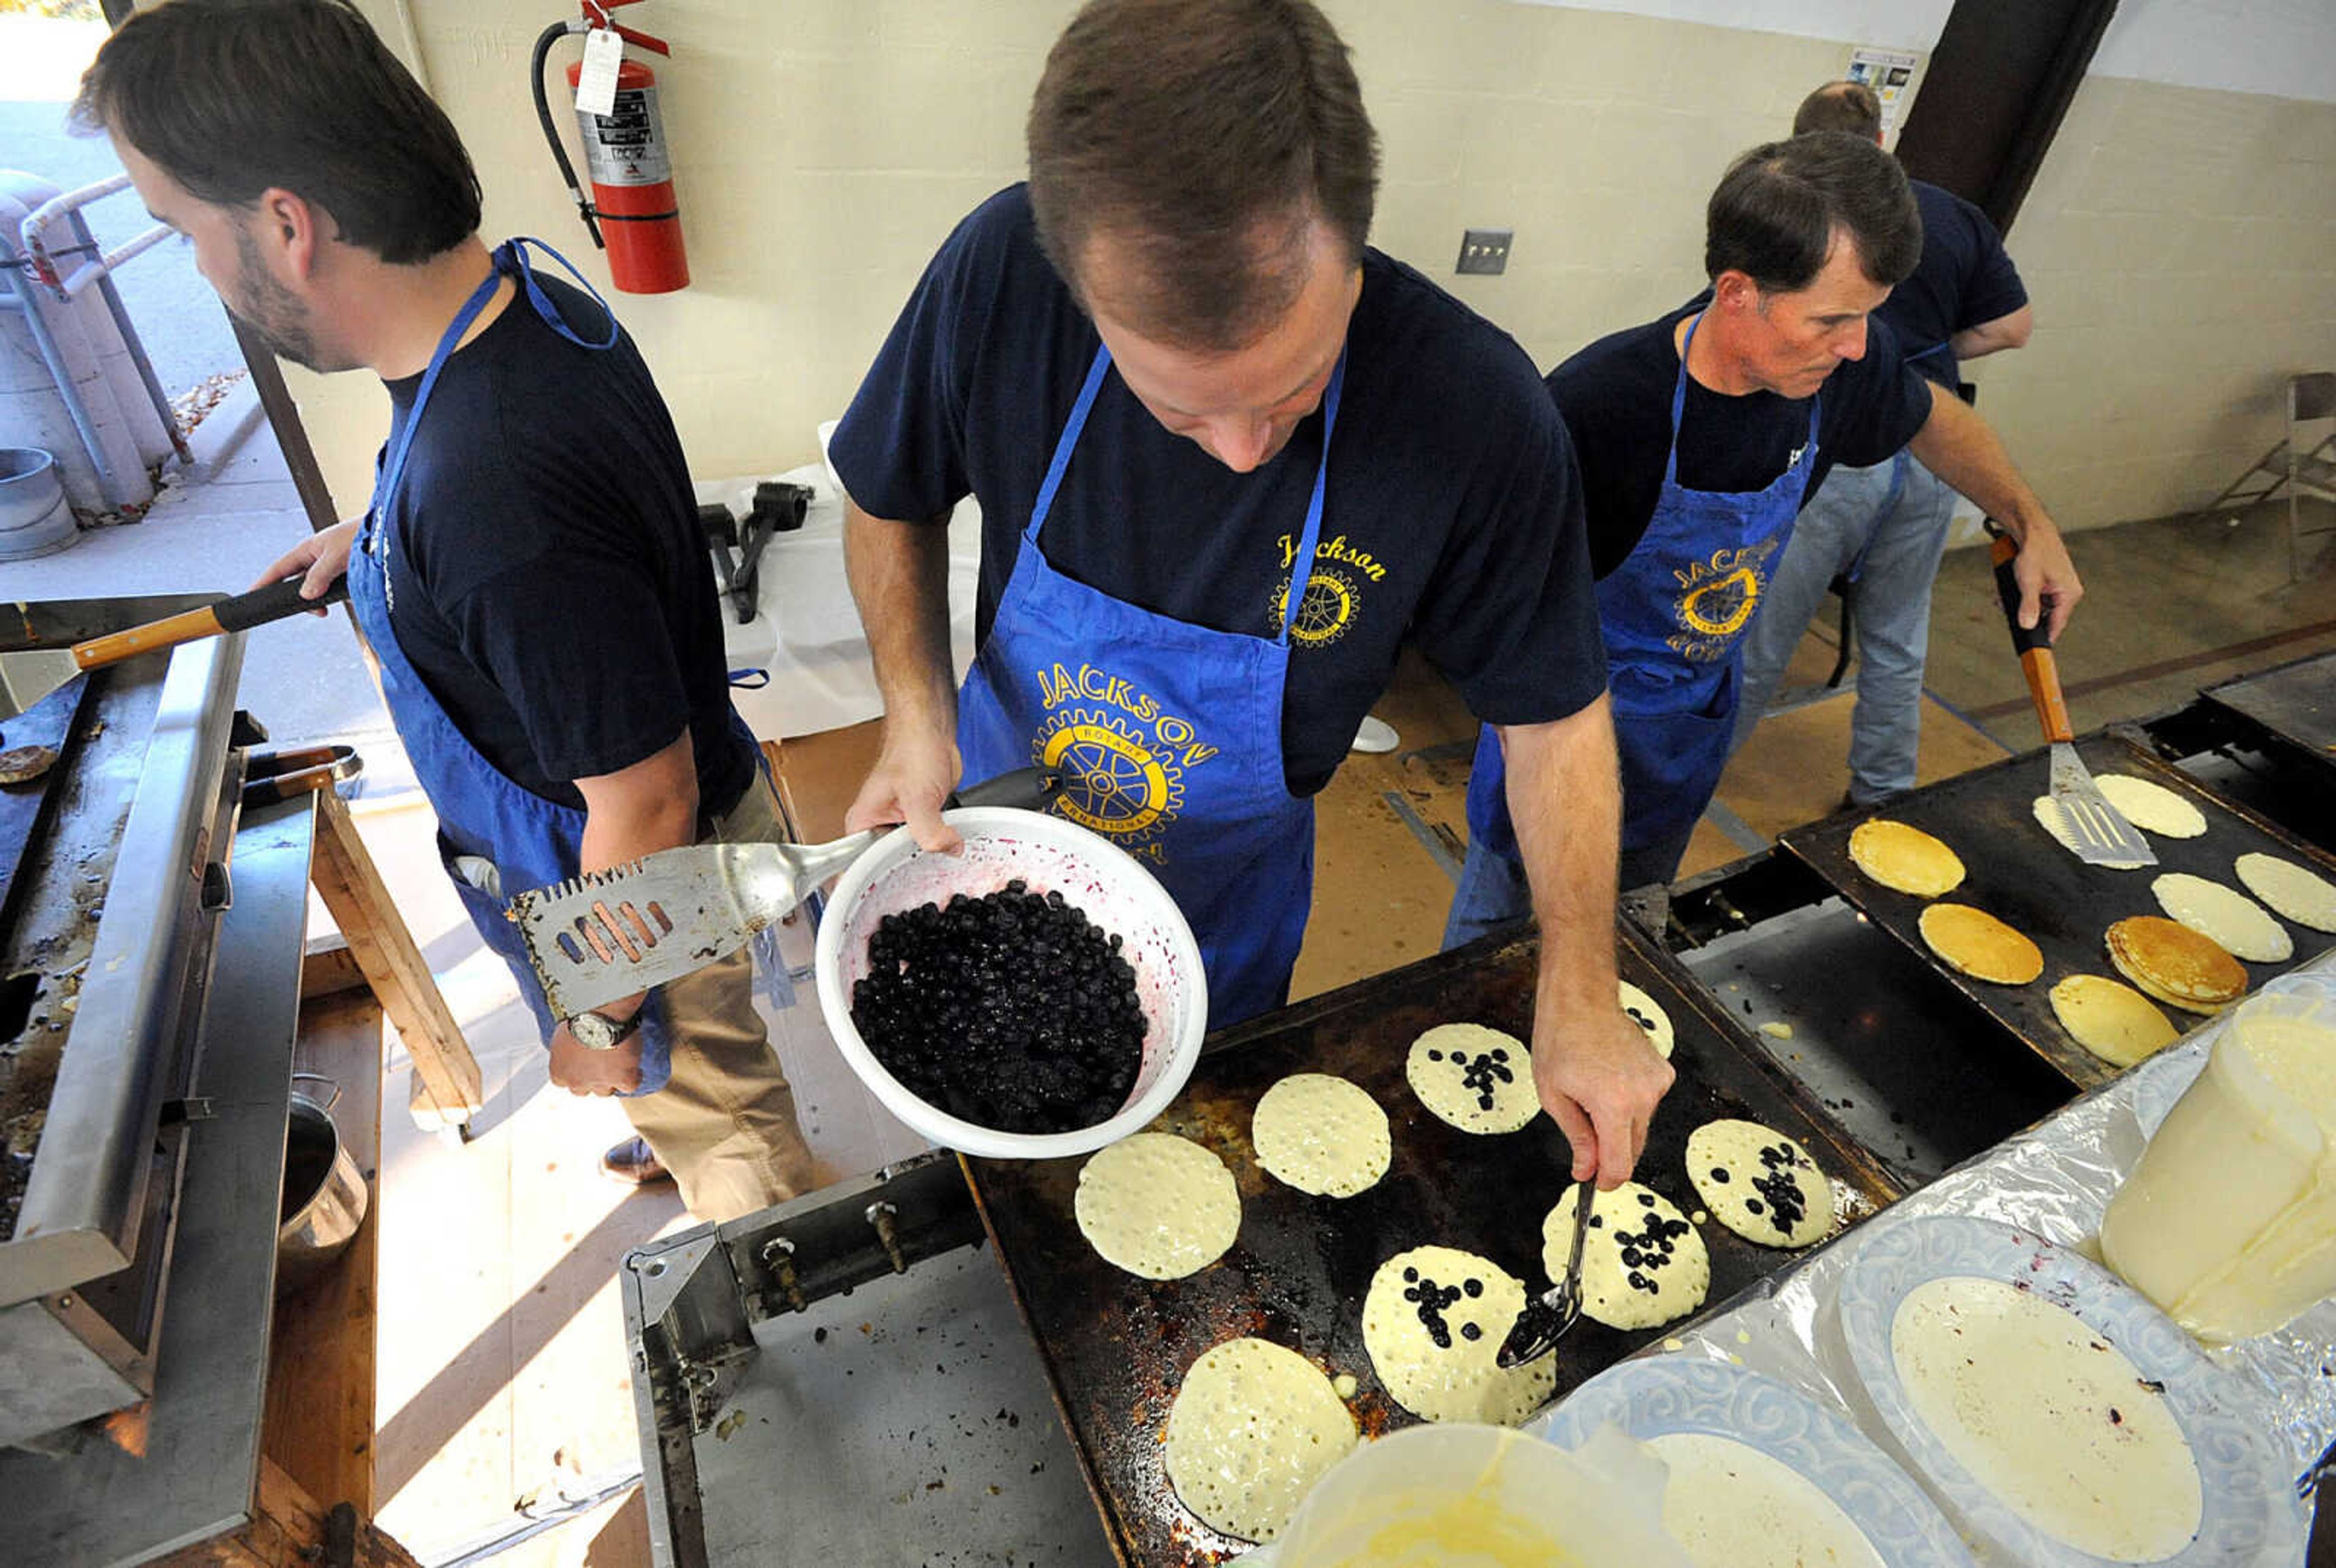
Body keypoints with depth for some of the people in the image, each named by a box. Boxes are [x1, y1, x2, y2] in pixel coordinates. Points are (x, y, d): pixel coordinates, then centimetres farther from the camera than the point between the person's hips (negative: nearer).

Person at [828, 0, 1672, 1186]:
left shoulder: (1479, 416, -30)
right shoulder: (1001, 272, -28)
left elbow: (1554, 718, -16)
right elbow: (890, 503, -8)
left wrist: (1578, 993, -20)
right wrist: (917, 715, -22)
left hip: (1224, 887, -1)